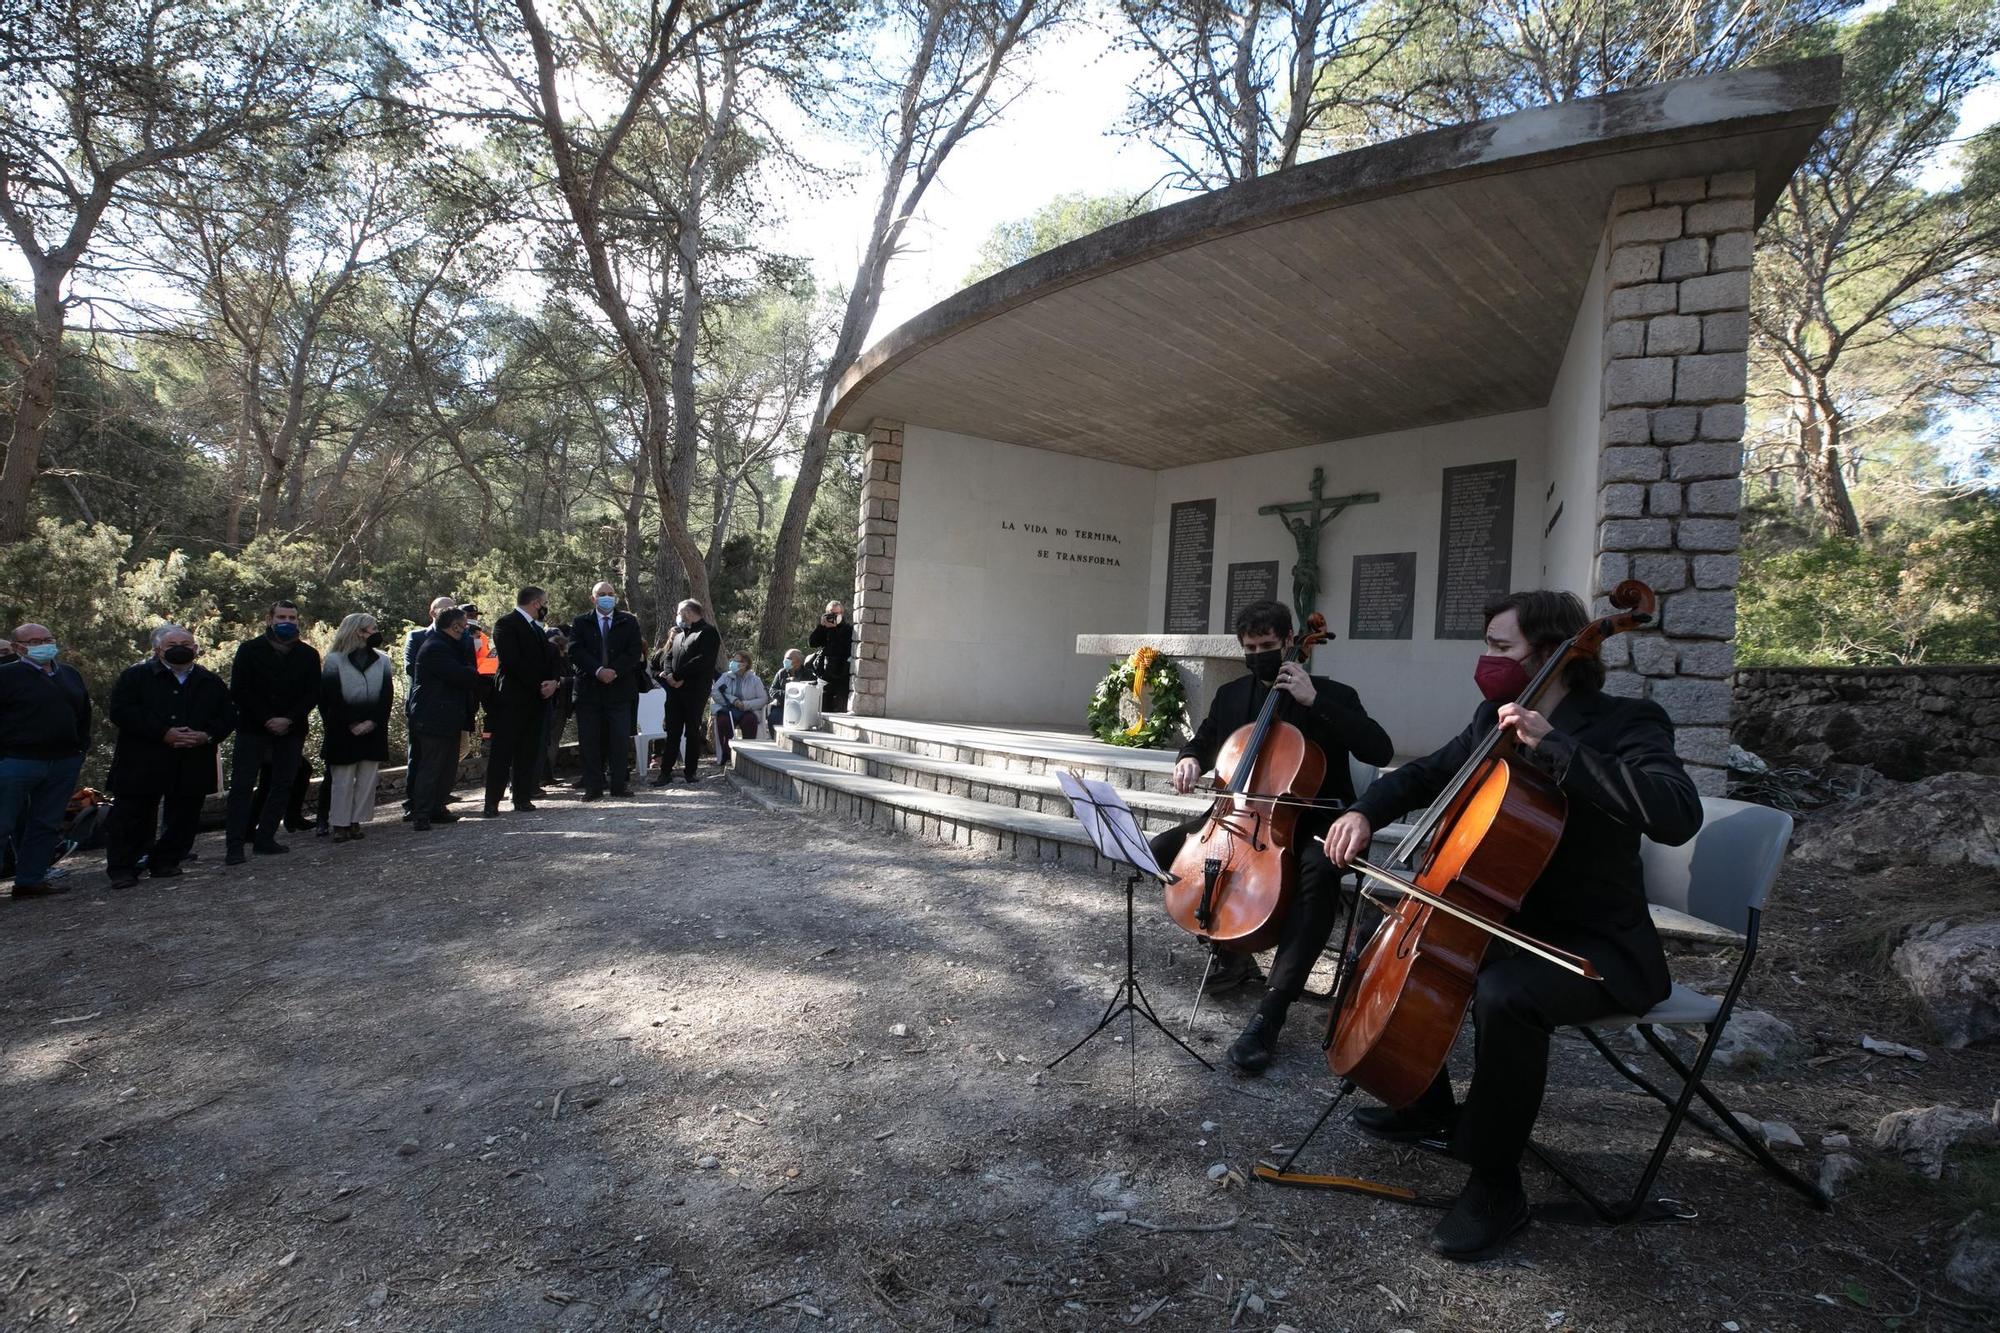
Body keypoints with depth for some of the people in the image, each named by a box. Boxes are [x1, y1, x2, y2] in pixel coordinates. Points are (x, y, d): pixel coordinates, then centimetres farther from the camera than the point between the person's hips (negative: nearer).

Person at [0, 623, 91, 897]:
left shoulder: (70, 675, 14)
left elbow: (84, 713, 19)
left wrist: (81, 747, 12)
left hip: (65, 763, 6)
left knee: (47, 824, 10)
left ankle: (30, 880, 18)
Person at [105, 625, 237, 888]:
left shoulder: (211, 682, 12)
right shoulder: (136, 676, 3)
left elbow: (228, 716, 11)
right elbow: (120, 712, -8)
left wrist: (207, 735, -10)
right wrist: (164, 733, -18)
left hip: (193, 765, 3)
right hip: (142, 764, -3)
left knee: (183, 817, 7)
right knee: (132, 817, 1)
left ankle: (167, 861, 22)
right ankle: (122, 869, 12)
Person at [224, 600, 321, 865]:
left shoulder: (308, 654, 7)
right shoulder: (249, 649, 3)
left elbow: (313, 694, 3)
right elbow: (239, 691, -2)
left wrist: (288, 720, -11)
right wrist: (267, 720, -11)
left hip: (291, 731, 2)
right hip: (253, 728, -2)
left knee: (283, 784, 4)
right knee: (242, 785, -4)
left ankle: (265, 838, 12)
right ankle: (234, 844, -2)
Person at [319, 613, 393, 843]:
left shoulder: (382, 660, 9)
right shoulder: (335, 660, -1)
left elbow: (387, 696, 4)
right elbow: (329, 698, -5)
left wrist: (373, 722, -8)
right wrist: (349, 725, -9)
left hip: (373, 731, 3)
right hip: (343, 733, -3)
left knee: (367, 781, 4)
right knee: (342, 781, 0)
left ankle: (356, 821, 12)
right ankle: (340, 824, 7)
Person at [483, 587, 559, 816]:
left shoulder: (537, 627, 20)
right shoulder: (506, 624, -6)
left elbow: (549, 658, 16)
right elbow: (512, 661, -16)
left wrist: (552, 681, -4)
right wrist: (539, 685, -14)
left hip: (535, 698, 8)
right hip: (511, 698, -8)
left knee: (528, 752, 8)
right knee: (502, 752, -5)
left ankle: (523, 798, 13)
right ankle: (492, 803, -1)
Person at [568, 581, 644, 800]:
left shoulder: (629, 622, 9)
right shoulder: (580, 623, 9)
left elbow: (634, 651, -1)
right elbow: (575, 651, -4)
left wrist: (614, 671, -14)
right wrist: (598, 670, -17)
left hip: (620, 689, 0)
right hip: (589, 689, 0)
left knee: (620, 739, 0)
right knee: (590, 740, 1)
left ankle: (620, 784, 8)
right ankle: (593, 788, 6)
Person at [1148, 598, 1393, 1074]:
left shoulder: (1330, 693, -6)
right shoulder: (1231, 694, 8)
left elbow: (1380, 750, -20)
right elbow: (1203, 740, 23)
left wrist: (1314, 701, -24)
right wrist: (1189, 759, -2)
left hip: (1307, 824, -5)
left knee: (1318, 873, -38)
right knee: (1160, 850, -9)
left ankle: (1269, 1015, -35)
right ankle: (1228, 948, 9)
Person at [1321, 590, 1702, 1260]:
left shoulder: (1625, 721, -16)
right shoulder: (1495, 721, 5)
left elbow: (1676, 815, -33)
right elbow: (1427, 774, 16)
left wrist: (1552, 745, -34)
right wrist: (1365, 811, -4)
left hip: (1597, 945, -8)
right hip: (1509, 920, 8)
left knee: (1504, 996, -35)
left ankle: (1496, 1186, -12)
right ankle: (1428, 1105, 26)